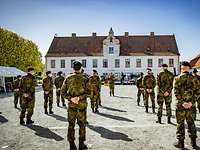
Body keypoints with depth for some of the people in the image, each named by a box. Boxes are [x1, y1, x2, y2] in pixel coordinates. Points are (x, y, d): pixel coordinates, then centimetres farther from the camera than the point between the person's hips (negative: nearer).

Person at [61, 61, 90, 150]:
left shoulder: (68, 78, 1)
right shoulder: (85, 78, -5)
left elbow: (63, 92, -3)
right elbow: (88, 92, -13)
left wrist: (71, 98, -10)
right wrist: (80, 97, -15)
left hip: (71, 104, 1)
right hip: (82, 104, -1)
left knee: (71, 125, 10)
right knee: (82, 124, 11)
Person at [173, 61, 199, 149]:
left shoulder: (177, 78, -7)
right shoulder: (193, 78, 1)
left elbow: (176, 92, -14)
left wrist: (182, 102, -12)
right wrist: (191, 102, -7)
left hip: (180, 105, -3)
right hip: (191, 105, 3)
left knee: (180, 124, 7)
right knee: (191, 123, 15)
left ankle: (180, 142, 14)